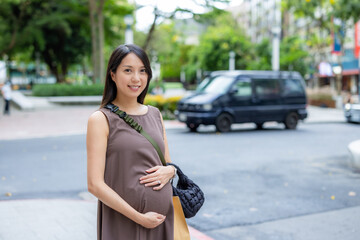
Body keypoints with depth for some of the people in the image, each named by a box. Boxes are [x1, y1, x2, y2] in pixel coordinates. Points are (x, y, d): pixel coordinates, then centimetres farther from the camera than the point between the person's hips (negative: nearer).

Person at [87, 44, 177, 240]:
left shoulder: (155, 114, 9)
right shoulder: (101, 119, -8)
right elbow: (95, 184, -13)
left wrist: (169, 171, -6)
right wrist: (139, 218, -15)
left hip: (163, 219, 5)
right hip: (123, 223, -5)